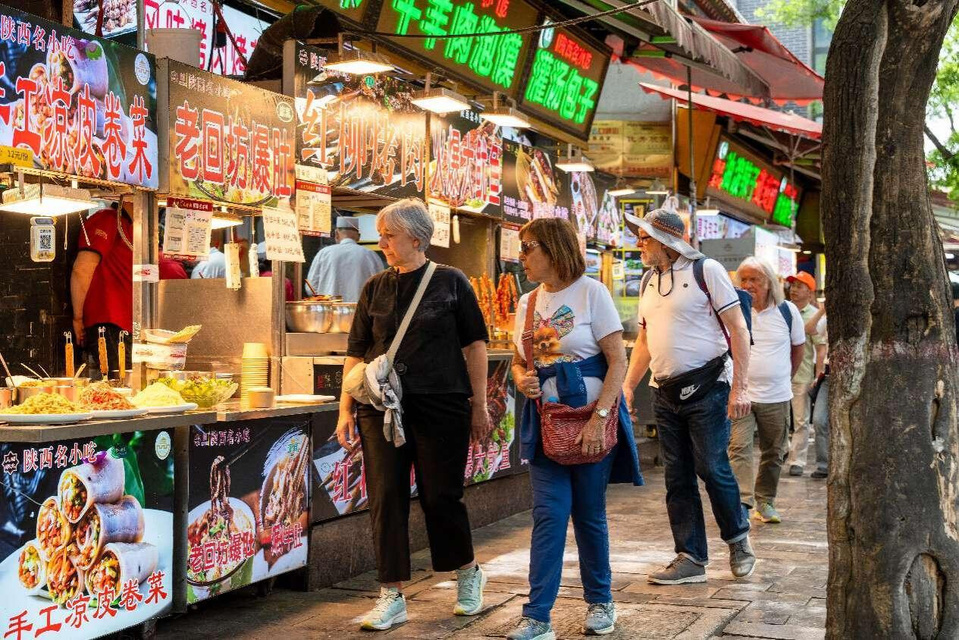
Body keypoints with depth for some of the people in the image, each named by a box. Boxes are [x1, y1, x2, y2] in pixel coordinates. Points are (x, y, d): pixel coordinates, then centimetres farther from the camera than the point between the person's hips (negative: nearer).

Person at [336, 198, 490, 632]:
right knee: (386, 498, -1)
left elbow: (474, 344, 3)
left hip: (441, 406, -3)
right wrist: (346, 410, 5)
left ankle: (468, 573, 26)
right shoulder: (375, 288, 9)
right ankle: (392, 596, 7)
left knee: (441, 496, 2)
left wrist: (479, 405, 0)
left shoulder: (450, 282, 1)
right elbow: (357, 353, 12)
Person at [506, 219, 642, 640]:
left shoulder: (590, 293, -6)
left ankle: (600, 602, 23)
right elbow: (518, 361, 19)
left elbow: (618, 361, -10)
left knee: (589, 513, 5)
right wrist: (521, 378, -5)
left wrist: (599, 417, -18)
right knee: (549, 514, -3)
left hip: (590, 416, -4)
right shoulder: (527, 303, 10)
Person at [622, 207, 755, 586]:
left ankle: (738, 539, 18)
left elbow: (738, 329, -9)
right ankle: (691, 559, 12)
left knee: (712, 468, -6)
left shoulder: (706, 270, -6)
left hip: (706, 387, -7)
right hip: (666, 393, 7)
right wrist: (627, 386, 11)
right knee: (677, 478, 6)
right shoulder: (650, 281, 14)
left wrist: (739, 388, -15)